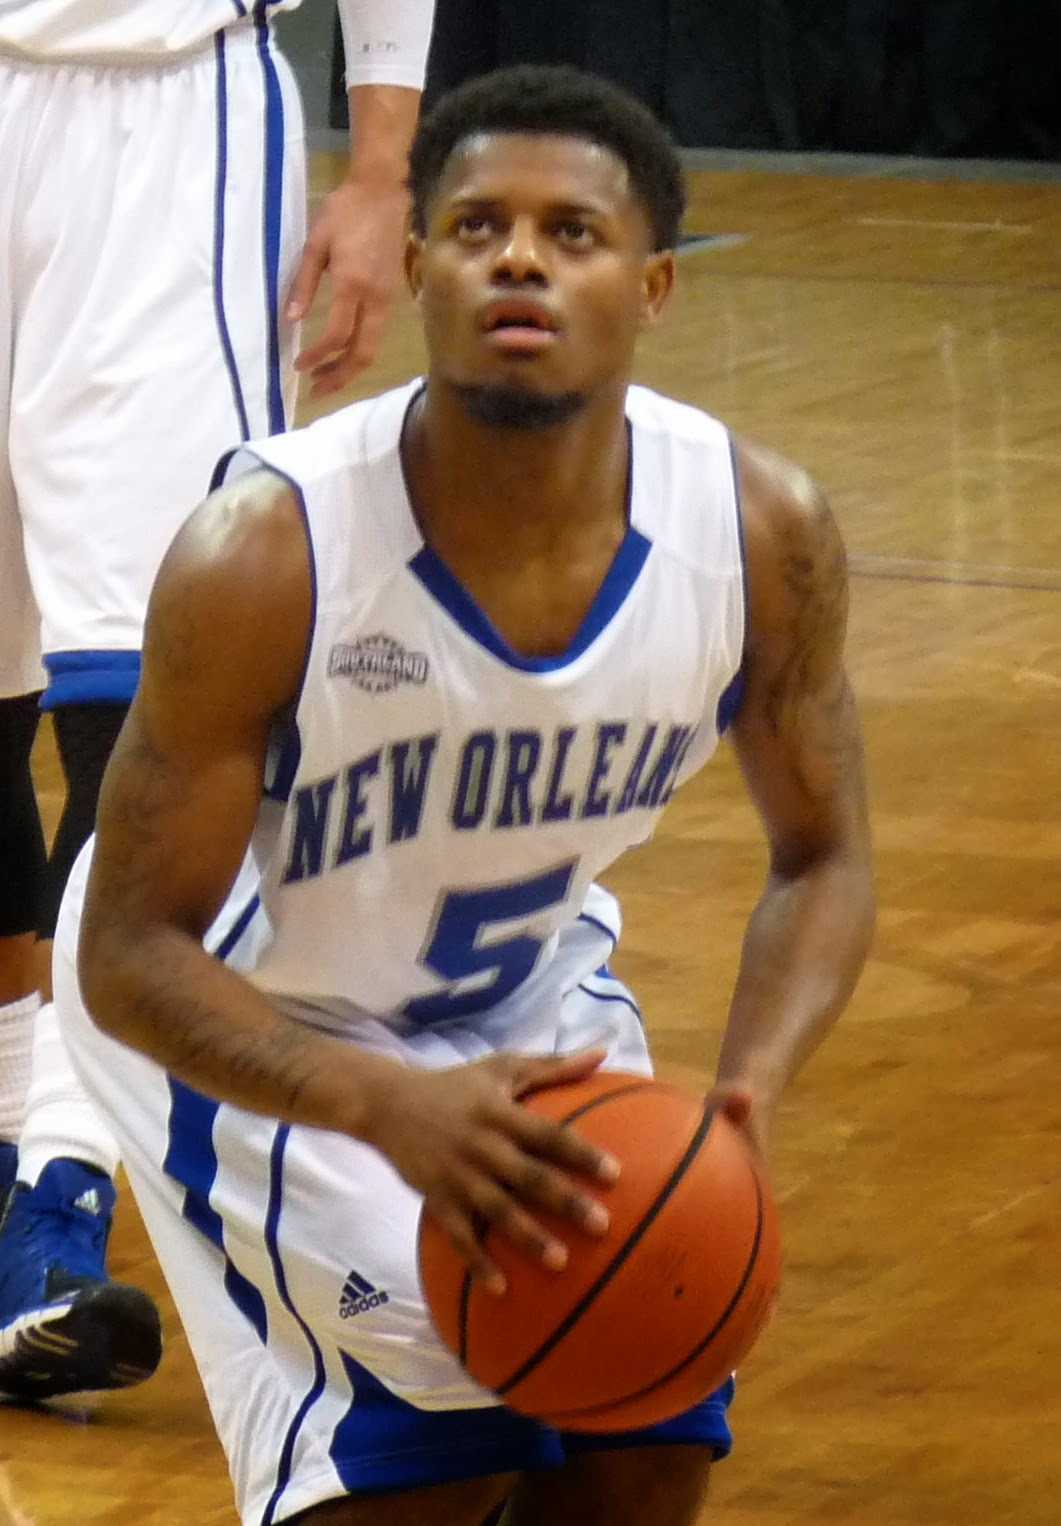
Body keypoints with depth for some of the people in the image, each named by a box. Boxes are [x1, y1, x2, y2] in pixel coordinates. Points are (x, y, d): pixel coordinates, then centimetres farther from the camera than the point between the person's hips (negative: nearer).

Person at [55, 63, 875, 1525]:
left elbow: (823, 863, -5)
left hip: (522, 986, 5)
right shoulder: (265, 556, -34)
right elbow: (131, 954, -27)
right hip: (246, 1013, -5)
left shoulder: (766, 533, -22)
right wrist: (391, 1107, -43)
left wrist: (741, 1102, -25)